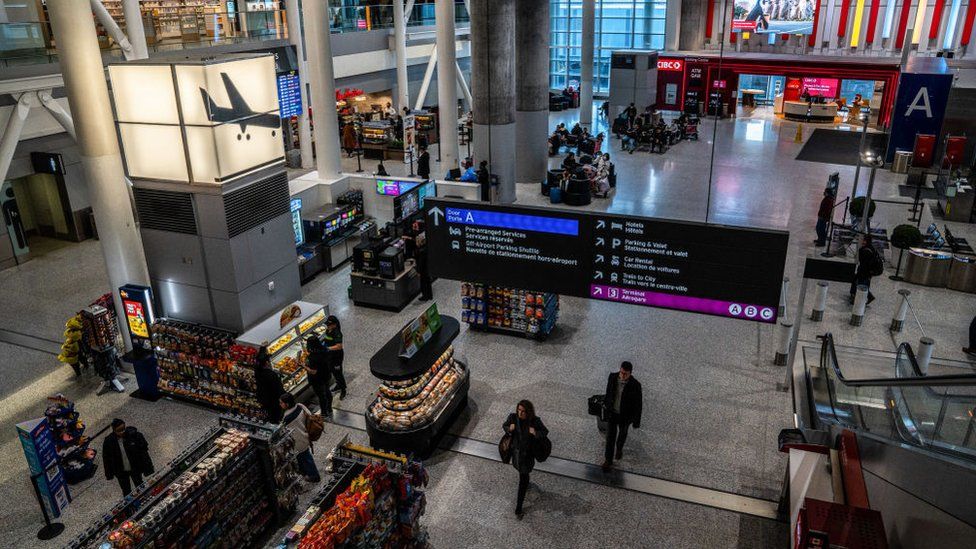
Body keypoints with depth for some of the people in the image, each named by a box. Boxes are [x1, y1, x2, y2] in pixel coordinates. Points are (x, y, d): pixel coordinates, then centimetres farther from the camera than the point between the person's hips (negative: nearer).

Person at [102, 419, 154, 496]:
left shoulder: (133, 434, -22)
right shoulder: (108, 441, -18)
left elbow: (143, 451, -15)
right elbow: (107, 459, -4)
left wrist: (148, 468, -13)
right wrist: (109, 474, 2)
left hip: (135, 469, -1)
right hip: (121, 472, 1)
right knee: (126, 491, 21)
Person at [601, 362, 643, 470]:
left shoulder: (635, 385, -32)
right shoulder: (613, 376, -23)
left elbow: (638, 404, -19)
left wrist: (637, 422, -9)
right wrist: (605, 402, 14)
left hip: (625, 414, -1)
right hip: (612, 411, 1)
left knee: (622, 432, 26)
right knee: (610, 436, 10)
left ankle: (619, 447, 59)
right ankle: (608, 460, 28)